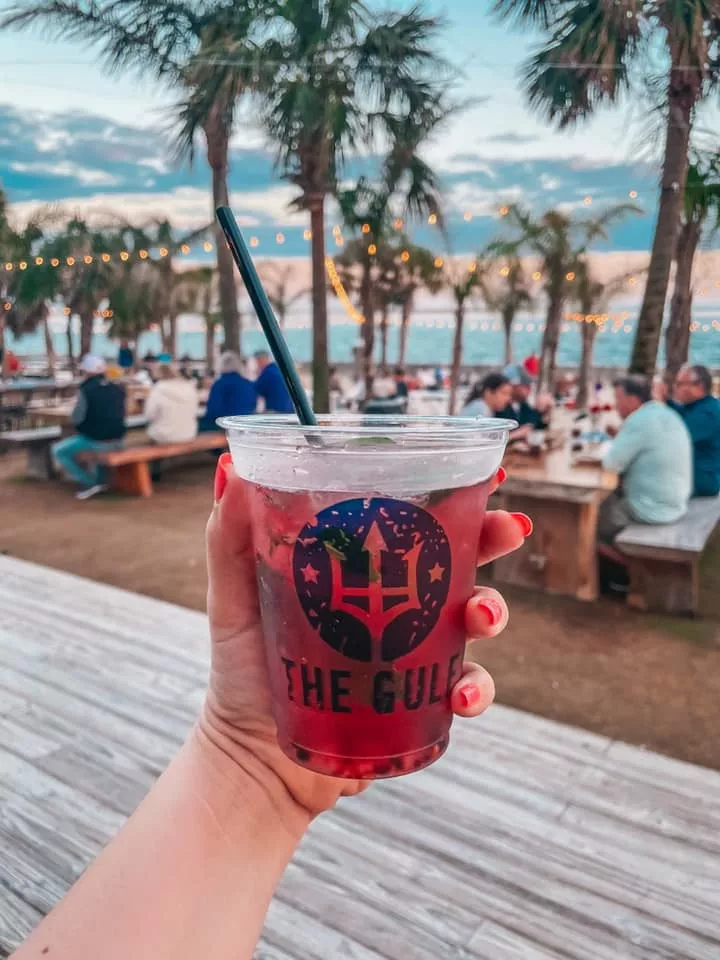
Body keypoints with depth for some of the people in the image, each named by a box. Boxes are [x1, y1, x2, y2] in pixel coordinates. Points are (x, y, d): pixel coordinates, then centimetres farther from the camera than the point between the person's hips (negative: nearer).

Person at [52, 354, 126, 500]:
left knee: (58, 451, 11)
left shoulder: (85, 390, -12)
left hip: (95, 440, -6)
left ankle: (88, 483, 4)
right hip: (117, 441, 6)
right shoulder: (118, 389, 6)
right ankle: (99, 480, 35)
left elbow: (77, 419, -11)